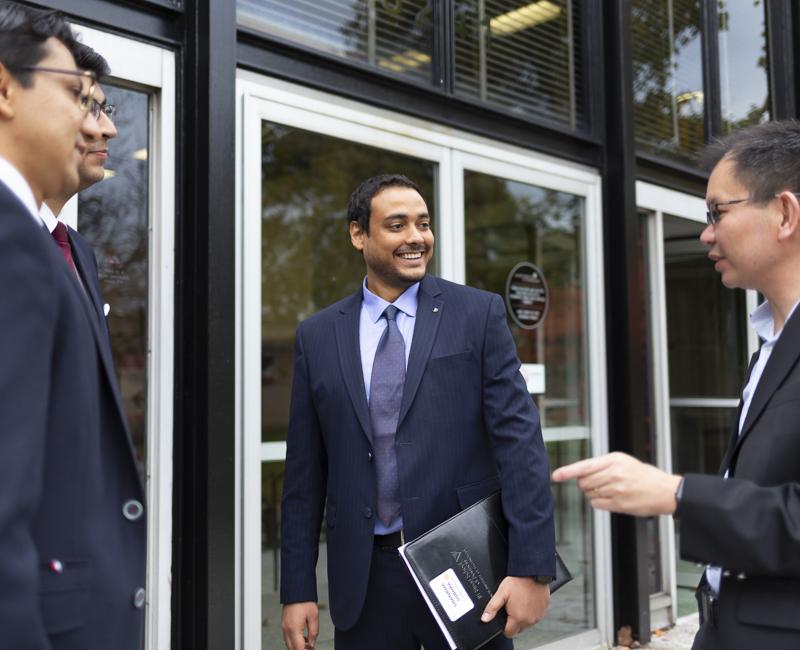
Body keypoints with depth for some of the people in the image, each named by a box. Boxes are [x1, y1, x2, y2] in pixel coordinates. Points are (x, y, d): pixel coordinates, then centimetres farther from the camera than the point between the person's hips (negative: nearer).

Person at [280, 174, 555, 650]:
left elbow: (520, 441, -7)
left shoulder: (478, 313, -2)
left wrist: (531, 569, -14)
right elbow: (305, 471, 6)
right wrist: (298, 590, 4)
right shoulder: (318, 336, 5)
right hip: (363, 577, 2)